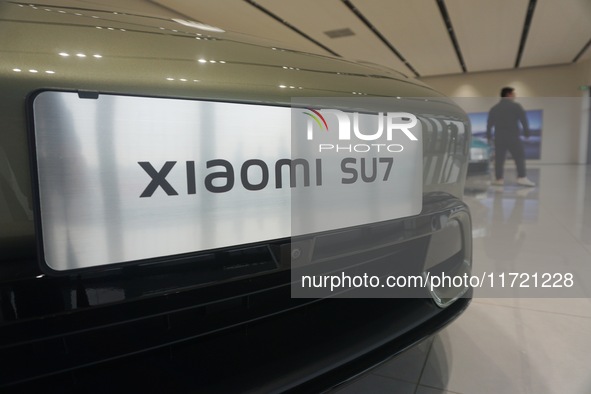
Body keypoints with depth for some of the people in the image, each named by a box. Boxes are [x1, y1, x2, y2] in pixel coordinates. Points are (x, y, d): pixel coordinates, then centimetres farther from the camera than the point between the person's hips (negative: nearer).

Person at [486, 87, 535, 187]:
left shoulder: (494, 108, 12)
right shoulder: (516, 106, -1)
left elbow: (489, 123, 13)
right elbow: (524, 121, -3)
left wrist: (489, 136, 19)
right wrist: (527, 133, 6)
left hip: (499, 138, 4)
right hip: (513, 137, -4)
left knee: (499, 158, 7)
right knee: (519, 157, -1)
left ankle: (498, 179, 7)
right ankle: (522, 178, -8)